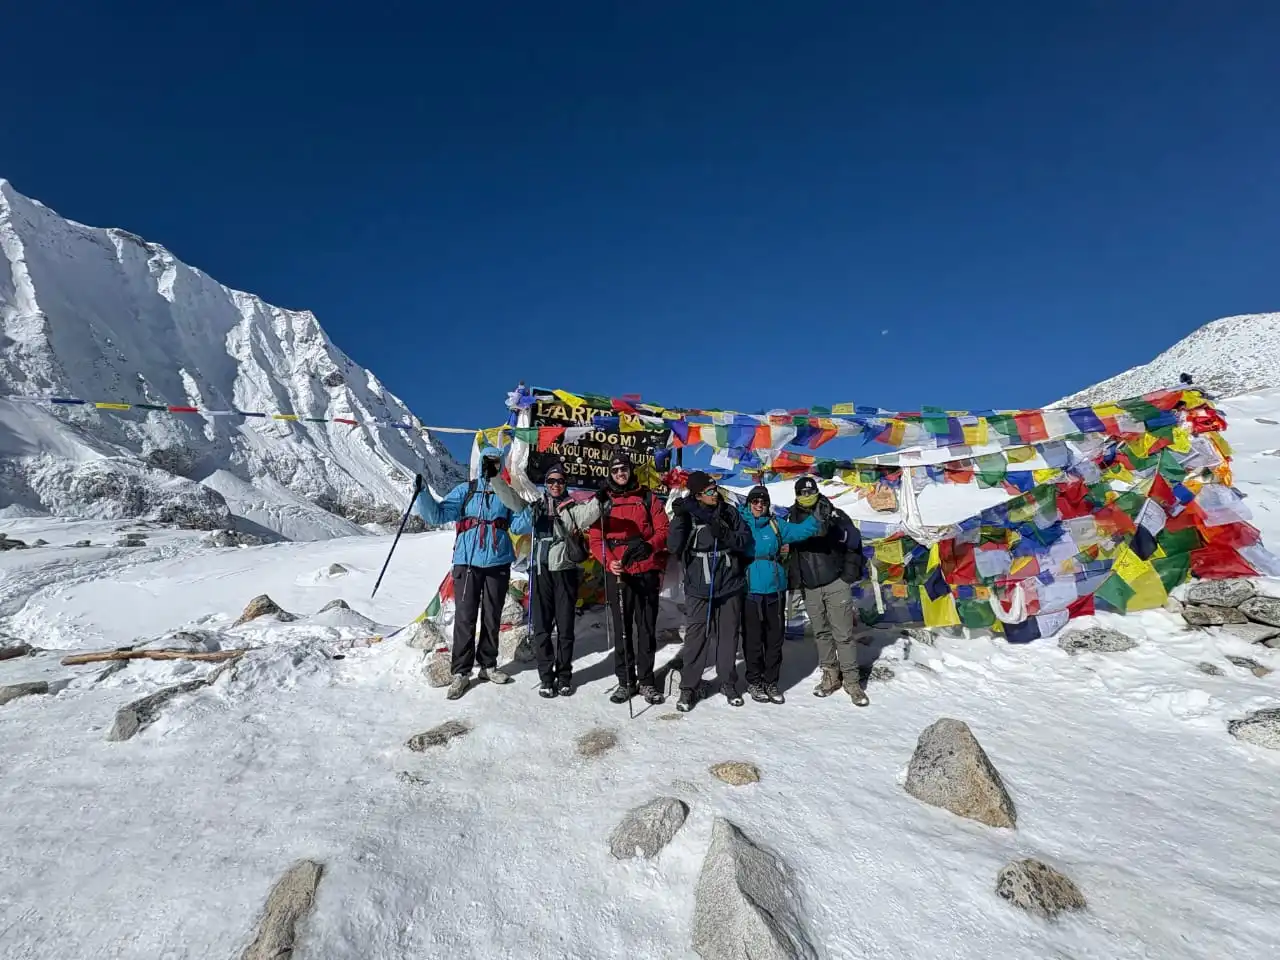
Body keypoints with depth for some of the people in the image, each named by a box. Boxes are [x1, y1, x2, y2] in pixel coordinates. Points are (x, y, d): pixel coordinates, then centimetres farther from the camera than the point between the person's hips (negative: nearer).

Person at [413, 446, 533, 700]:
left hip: (498, 564, 2)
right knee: (465, 617, -3)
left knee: (492, 617, 11)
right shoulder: (465, 491, 4)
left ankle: (488, 664, 25)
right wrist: (423, 494, -17)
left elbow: (520, 526, 1)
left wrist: (529, 507, -17)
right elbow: (437, 514, -2)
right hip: (467, 563, -2)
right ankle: (461, 672, 6)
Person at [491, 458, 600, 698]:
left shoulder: (573, 507, 5)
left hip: (565, 571, -1)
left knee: (565, 627, 6)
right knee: (541, 627, 5)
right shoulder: (535, 505, 11)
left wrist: (600, 500, -35)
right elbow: (510, 497, 2)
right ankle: (546, 677, 17)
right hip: (540, 571, 1)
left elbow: (588, 513, -15)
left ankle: (564, 676, 21)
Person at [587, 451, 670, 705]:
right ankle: (625, 680, 17)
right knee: (622, 629, 6)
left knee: (647, 628, 5)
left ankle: (646, 680, 16)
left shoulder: (648, 499, 8)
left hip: (647, 572, 0)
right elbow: (596, 539, 3)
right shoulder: (602, 502, 9)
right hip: (617, 573, 0)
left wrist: (647, 546, -18)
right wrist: (609, 561, -15)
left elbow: (663, 531, 2)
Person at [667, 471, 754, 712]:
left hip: (730, 586, 2)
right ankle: (688, 687, 12)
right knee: (696, 638, -3)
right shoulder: (688, 515, -4)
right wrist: (678, 518, -23)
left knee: (728, 636, 12)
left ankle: (728, 682, 28)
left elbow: (745, 540, 1)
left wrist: (725, 535, -17)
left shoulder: (729, 512, 1)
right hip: (699, 588, -2)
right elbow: (675, 547, -12)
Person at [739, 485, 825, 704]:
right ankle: (754, 682, 21)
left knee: (775, 638, 10)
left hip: (775, 589, 3)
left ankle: (771, 682, 25)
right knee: (753, 639, 4)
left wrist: (816, 521, -21)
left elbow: (799, 530, -5)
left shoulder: (776, 525, 7)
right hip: (750, 590, -3)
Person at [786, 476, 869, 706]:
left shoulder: (833, 514, -3)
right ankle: (831, 676, 24)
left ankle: (852, 680, 9)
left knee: (843, 634, -1)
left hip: (836, 583, -4)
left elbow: (854, 539, -10)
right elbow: (788, 550, 16)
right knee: (821, 633, 12)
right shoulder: (792, 518, 8)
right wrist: (794, 581, 10)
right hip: (810, 587, 4)